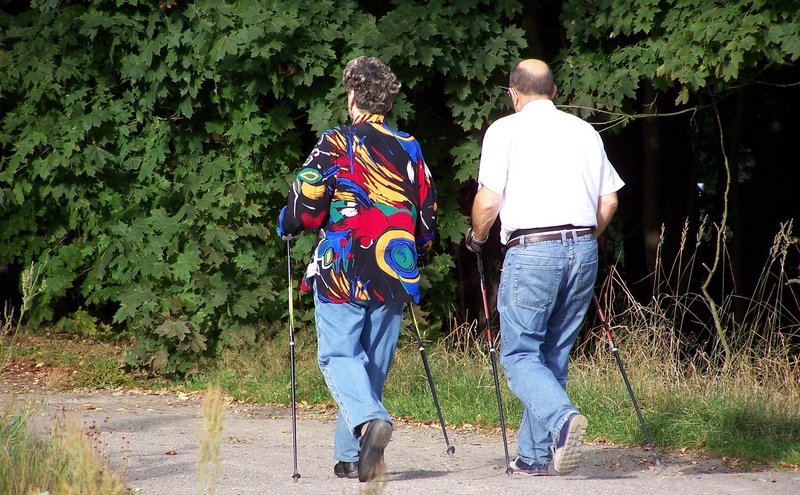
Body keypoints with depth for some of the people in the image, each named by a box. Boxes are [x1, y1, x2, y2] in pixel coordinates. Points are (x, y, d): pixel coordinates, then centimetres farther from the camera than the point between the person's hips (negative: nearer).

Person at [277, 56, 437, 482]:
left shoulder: (335, 144, -4)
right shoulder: (409, 148, 8)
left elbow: (306, 205, -10)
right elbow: (427, 214, 11)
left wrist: (287, 226, 12)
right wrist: (412, 255, 29)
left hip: (342, 271, -4)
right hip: (393, 276, 4)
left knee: (339, 355, -1)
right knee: (374, 363, 11)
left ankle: (369, 419, -29)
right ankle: (351, 456, 13)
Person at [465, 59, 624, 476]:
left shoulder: (506, 130, 0)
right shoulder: (585, 131, 14)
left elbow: (488, 200, -6)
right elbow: (609, 200, 14)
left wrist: (477, 236, 13)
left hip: (532, 252, -5)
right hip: (584, 249, 5)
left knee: (519, 353, -1)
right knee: (553, 353, 13)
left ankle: (562, 418, -27)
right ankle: (534, 454, 13)